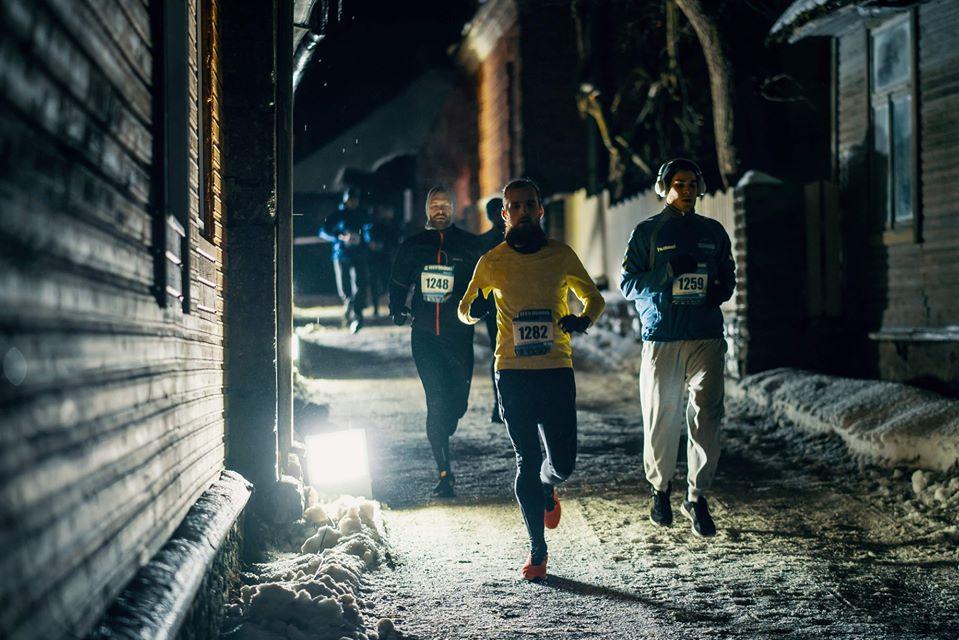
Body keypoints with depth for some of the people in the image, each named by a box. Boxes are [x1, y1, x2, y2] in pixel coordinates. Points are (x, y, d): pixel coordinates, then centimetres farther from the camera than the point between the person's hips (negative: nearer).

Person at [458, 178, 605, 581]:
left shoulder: (561, 256, 5)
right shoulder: (492, 262, 4)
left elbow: (593, 297, 17)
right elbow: (465, 308, 15)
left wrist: (583, 320, -6)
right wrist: (473, 311, -10)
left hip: (557, 370, 1)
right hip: (513, 373, -1)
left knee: (563, 462, 0)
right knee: (527, 461, -2)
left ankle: (546, 489, 38)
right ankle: (537, 551, 9)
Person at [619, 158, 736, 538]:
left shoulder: (712, 232, 14)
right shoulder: (647, 232, 5)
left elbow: (728, 276, 21)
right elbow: (628, 284, 1)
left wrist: (719, 290, -3)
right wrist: (668, 273, -14)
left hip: (706, 336, 2)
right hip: (660, 338, -2)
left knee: (706, 414, -8)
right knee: (660, 417, 2)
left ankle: (697, 496, -1)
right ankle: (660, 489, 22)